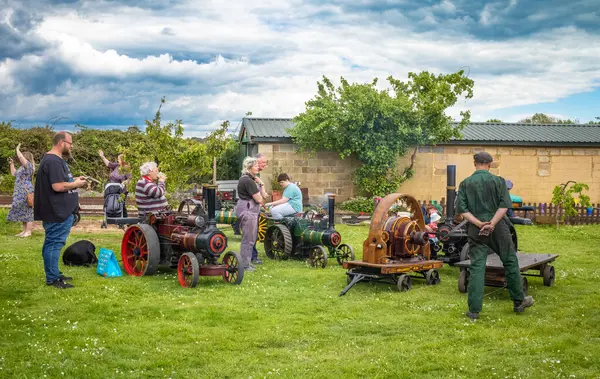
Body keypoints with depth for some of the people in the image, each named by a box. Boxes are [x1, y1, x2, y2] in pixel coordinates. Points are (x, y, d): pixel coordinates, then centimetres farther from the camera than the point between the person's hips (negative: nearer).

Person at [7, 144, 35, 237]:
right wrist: (11, 164, 25)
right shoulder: (22, 167, 18)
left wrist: (17, 149, -7)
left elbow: (20, 157, -23)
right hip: (20, 193, 10)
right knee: (22, 211, 12)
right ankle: (24, 231, 18)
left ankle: (28, 231, -6)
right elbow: (13, 174, 30)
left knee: (27, 211, -7)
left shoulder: (28, 165, -10)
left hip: (26, 192, -10)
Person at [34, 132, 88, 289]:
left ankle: (54, 274, 26)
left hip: (60, 211, 11)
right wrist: (76, 184, -13)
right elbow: (58, 186, -27)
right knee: (54, 244, -5)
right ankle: (52, 278, -1)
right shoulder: (53, 161, -20)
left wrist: (74, 180, 10)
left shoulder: (55, 159, 16)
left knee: (52, 243, 17)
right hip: (57, 212, -11)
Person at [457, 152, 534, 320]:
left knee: (476, 268, 2)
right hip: (498, 229, -1)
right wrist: (492, 223, -16)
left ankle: (474, 310, 1)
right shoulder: (498, 181, -1)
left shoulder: (465, 184, 2)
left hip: (476, 231, 1)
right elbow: (504, 205, -12)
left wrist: (479, 224, -11)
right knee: (510, 262, 14)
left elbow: (462, 209, -6)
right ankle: (519, 302, 24)